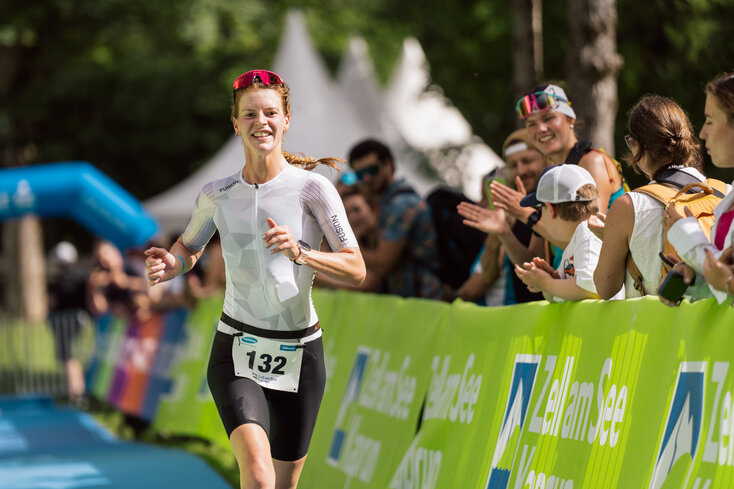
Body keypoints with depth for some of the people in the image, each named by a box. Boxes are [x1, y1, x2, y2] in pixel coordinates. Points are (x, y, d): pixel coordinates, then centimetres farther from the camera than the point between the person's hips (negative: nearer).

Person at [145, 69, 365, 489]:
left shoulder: (312, 187, -7)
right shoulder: (217, 195, 0)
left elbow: (357, 270, -11)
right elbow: (189, 248, 19)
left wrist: (300, 253, -27)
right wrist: (172, 264, -5)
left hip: (299, 354, 0)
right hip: (237, 352, 0)